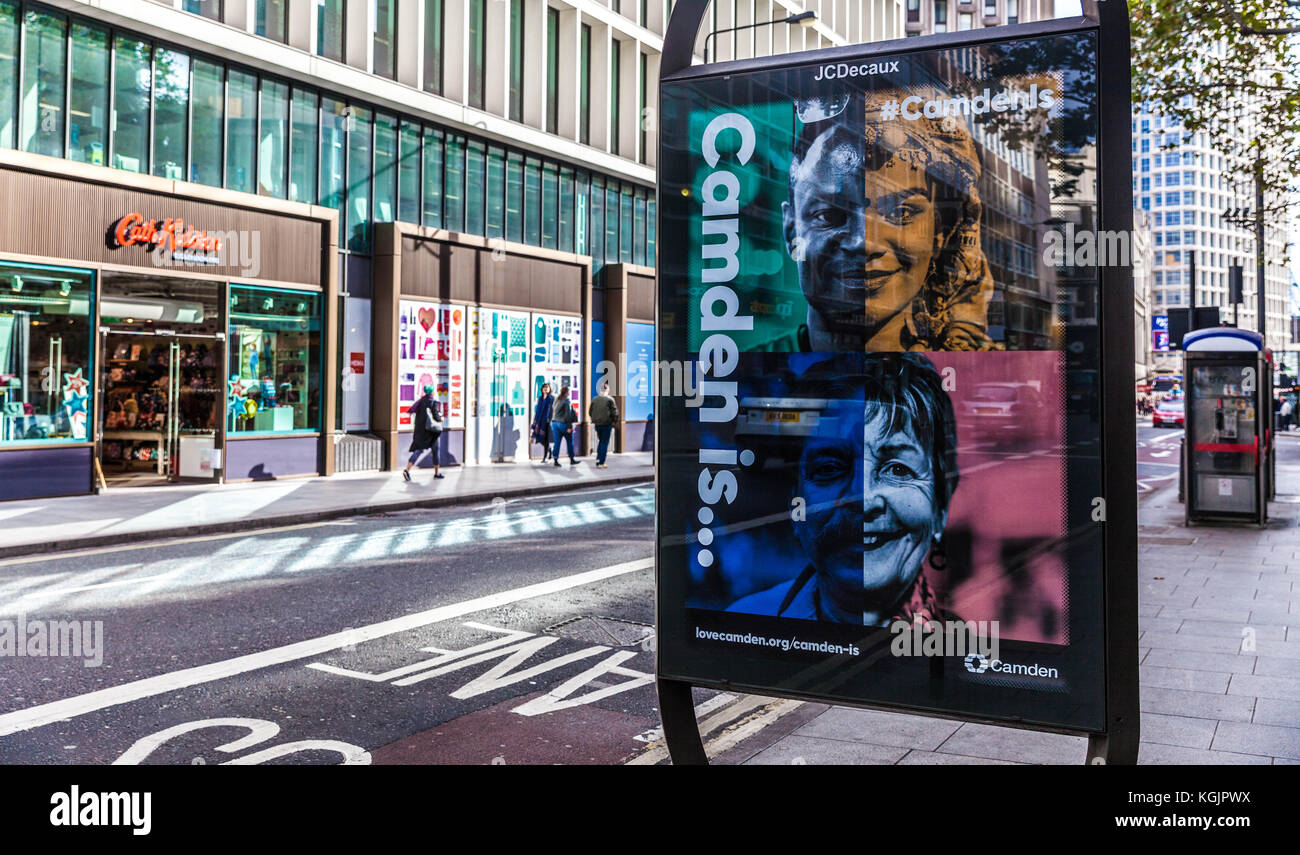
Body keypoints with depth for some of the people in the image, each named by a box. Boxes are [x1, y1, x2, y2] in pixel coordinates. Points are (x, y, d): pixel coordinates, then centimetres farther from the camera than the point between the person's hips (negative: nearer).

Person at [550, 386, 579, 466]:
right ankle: (572, 460, 12)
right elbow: (568, 414, -15)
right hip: (563, 423, -6)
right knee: (570, 442, 7)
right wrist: (569, 426, -15)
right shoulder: (566, 401, -11)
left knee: (557, 442, 5)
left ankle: (555, 459, 0)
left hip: (554, 423, 6)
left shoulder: (556, 400, 10)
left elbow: (552, 412, 12)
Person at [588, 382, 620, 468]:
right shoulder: (610, 400, -10)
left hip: (597, 424, 4)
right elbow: (615, 413, -10)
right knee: (605, 443, 4)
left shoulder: (594, 399, 3)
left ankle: (598, 460, 15)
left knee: (600, 441, 21)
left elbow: (590, 412, 9)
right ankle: (601, 463, 3)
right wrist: (614, 422, 3)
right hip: (607, 424, -4)